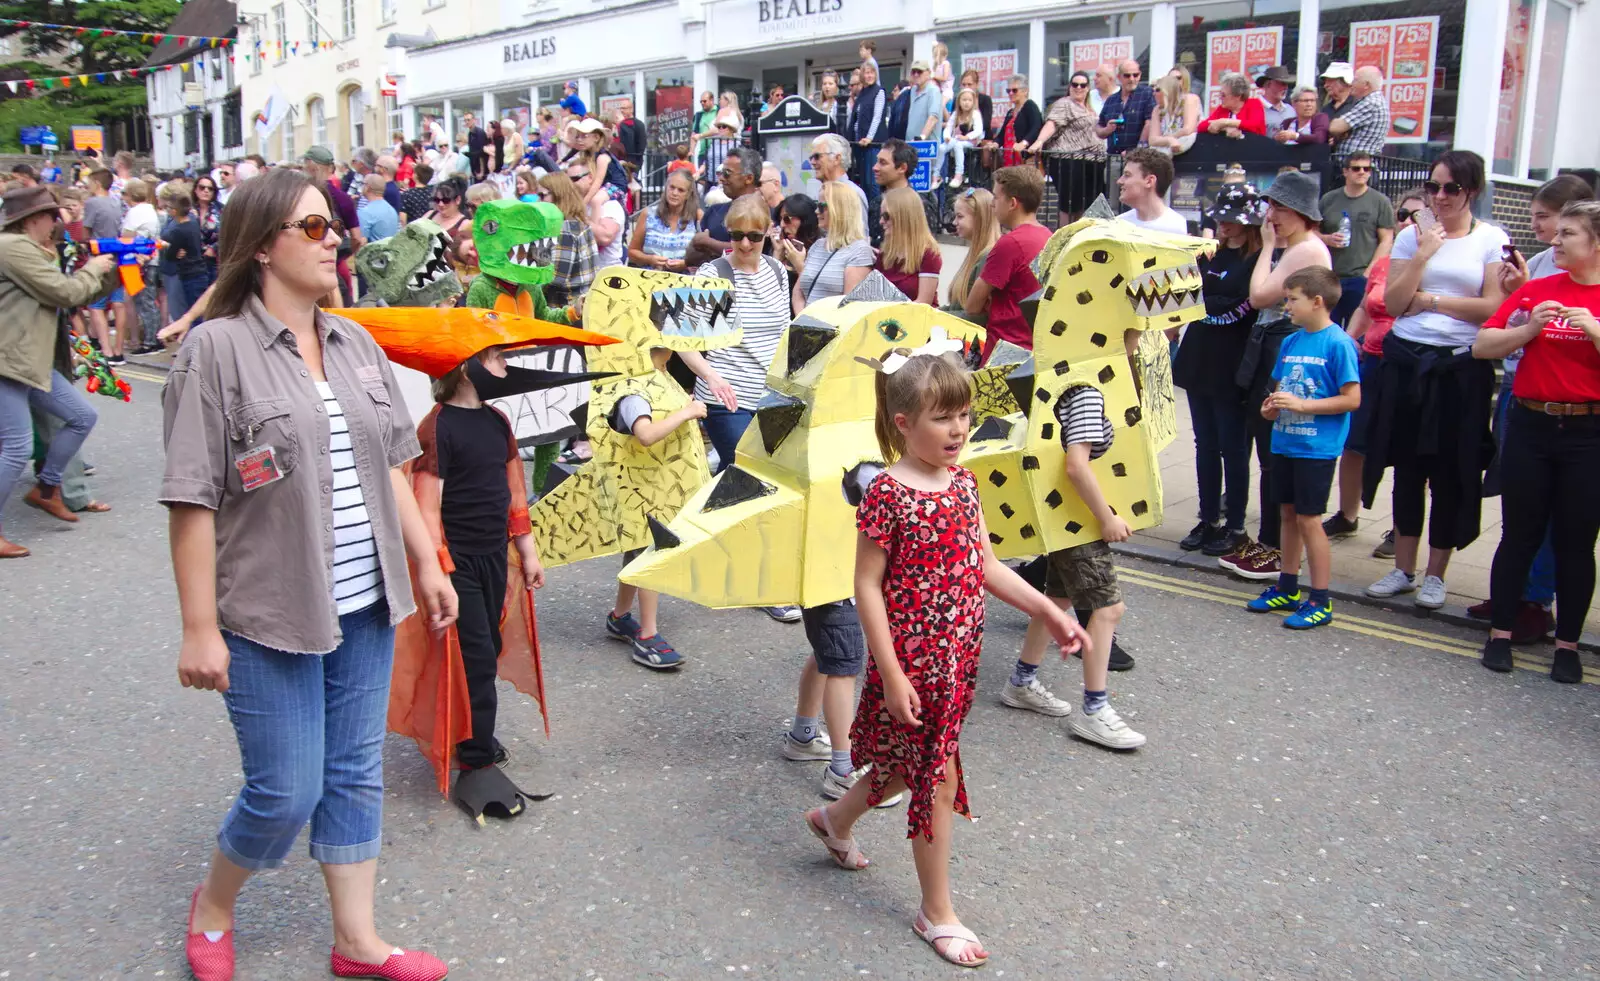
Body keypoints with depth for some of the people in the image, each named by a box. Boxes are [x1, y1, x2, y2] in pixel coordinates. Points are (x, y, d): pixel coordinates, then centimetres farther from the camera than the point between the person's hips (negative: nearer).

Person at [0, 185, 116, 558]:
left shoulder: (35, 252, 18)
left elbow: (82, 296, 19)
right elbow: (65, 292, -17)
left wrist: (112, 271, 9)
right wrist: (93, 269, -1)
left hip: (32, 361, 10)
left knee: (83, 416, 12)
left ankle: (46, 489, 25)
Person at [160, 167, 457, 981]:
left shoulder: (355, 344, 8)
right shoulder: (217, 350, -12)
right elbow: (192, 501, -13)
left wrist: (426, 562, 10)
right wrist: (200, 629, -15)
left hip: (364, 606, 6)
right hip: (270, 612, -6)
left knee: (355, 774, 14)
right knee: (287, 790, 4)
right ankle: (211, 909, 35)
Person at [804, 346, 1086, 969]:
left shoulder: (963, 482, 3)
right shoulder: (887, 493, -18)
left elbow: (987, 566, 9)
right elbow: (867, 587, -17)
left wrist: (1048, 612, 1)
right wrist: (892, 675, -18)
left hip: (959, 656, 7)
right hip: (912, 662, -7)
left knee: (912, 765, 22)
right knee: (937, 777, 3)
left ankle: (835, 820, 50)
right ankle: (936, 913, 23)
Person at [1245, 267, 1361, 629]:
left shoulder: (1338, 343, -13)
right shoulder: (1289, 342, 8)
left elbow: (1352, 398, -15)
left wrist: (1301, 405, -19)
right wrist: (1272, 406, -2)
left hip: (1316, 447, -7)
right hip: (1284, 443, 7)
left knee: (1308, 519, -4)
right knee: (1288, 514, 15)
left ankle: (1320, 600, 7)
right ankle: (1287, 588, 29)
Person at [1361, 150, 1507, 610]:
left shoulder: (1492, 240, 1)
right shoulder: (1411, 236, 7)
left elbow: (1493, 307, -8)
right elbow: (1392, 304, 0)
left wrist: (1430, 300, -8)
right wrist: (1423, 255, -8)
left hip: (1462, 368, -2)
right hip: (1407, 363, 2)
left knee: (1451, 473, 4)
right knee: (1408, 468, 9)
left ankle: (1435, 574, 17)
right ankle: (1403, 569, 21)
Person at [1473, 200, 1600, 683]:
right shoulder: (1536, 290, 6)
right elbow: (1483, 345, 1)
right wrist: (1531, 328, -12)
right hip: (1531, 425, 1)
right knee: (1520, 534, 7)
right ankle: (1500, 633, 17)